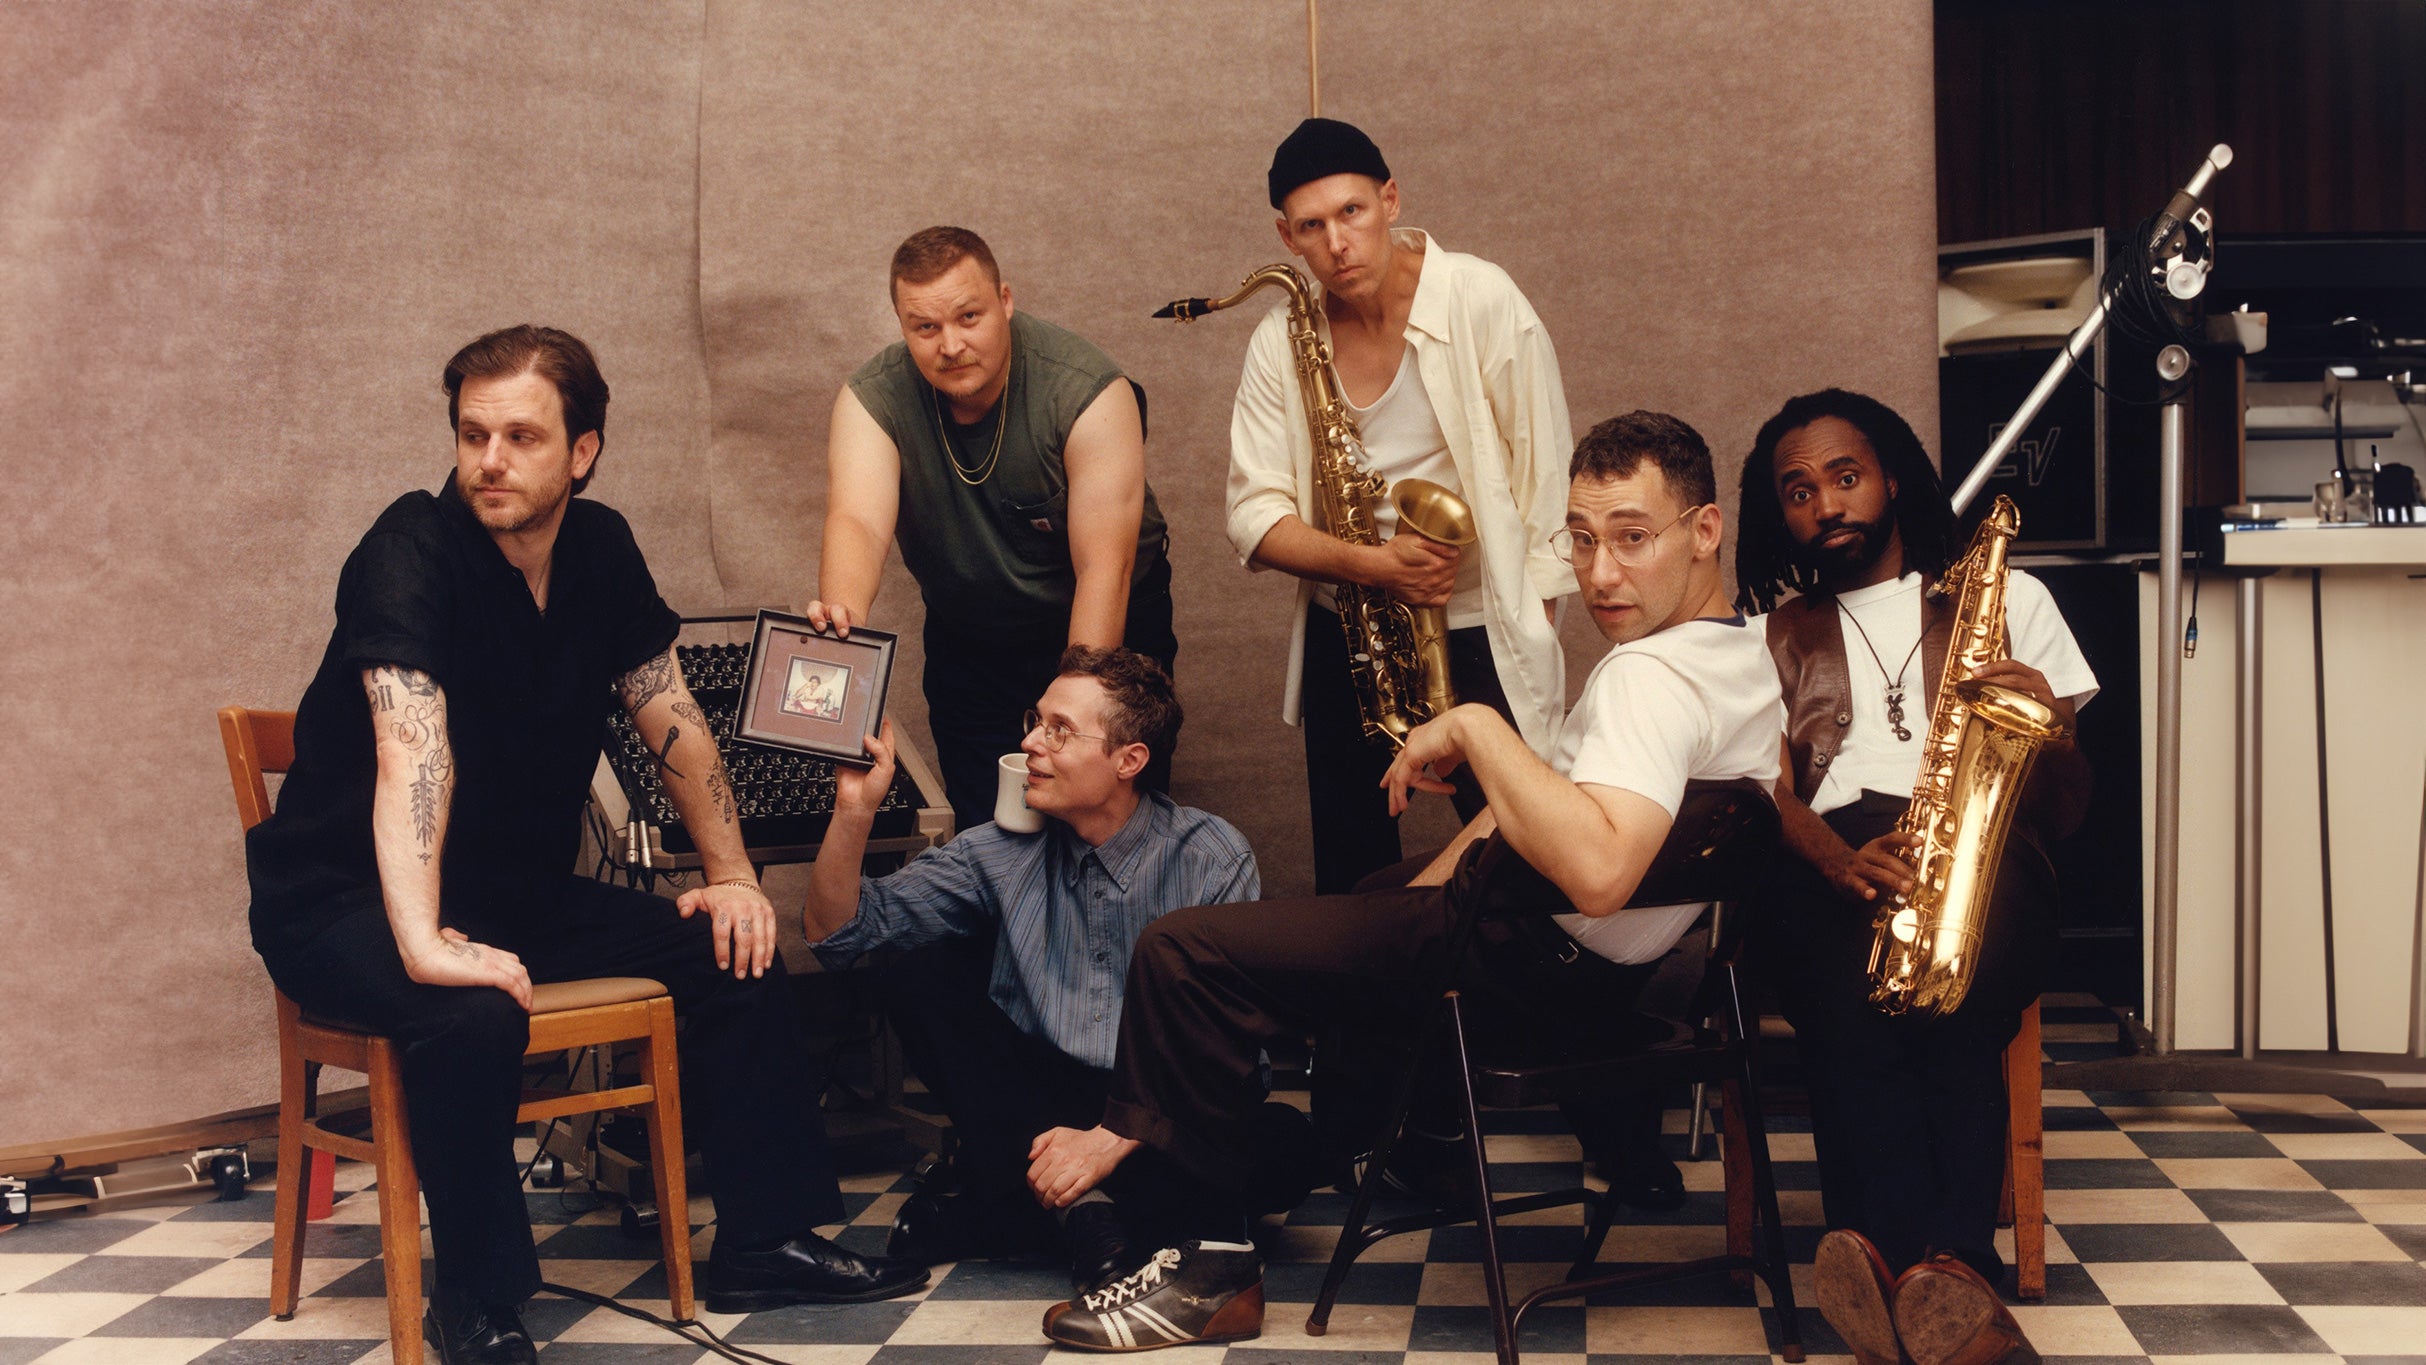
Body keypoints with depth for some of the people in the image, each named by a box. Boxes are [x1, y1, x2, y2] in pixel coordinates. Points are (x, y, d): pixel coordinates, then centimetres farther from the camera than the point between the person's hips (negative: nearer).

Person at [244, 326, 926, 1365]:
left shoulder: (600, 549, 1)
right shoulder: (414, 550, -22)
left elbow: (672, 720, 8)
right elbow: (412, 752, -35)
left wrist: (731, 875, -2)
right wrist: (422, 942, -47)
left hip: (525, 896, 7)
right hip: (347, 902, -7)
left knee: (735, 952, -4)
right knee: (476, 1015, -36)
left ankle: (764, 1240, 7)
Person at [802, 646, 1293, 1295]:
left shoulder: (1211, 858, -9)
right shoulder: (1005, 852, 2)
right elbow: (837, 931, 1)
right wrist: (854, 809, -15)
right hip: (1039, 1101, 3)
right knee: (921, 981, -14)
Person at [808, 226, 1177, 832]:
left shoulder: (1088, 390, -25)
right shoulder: (872, 400, -17)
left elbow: (1104, 569, -29)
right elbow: (858, 520, -34)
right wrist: (843, 612, -57)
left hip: (1105, 633, -2)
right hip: (967, 641, 2)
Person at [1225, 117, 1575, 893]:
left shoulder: (1481, 300, -10)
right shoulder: (1281, 342, -1)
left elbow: (1545, 472, -7)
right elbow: (1255, 516, -4)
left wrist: (1535, 621, -11)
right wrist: (1369, 565, -20)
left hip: (1479, 632, -3)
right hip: (1344, 633, 3)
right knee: (1348, 880, 12)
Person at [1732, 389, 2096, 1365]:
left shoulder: (2005, 597, 23)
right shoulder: (1772, 635, 25)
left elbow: (2064, 810, 16)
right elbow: (1768, 792, 5)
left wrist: (2046, 730, -9)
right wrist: (1841, 859, -19)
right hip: (1825, 862, 0)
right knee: (1853, 994, -38)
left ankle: (1890, 1253, -55)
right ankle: (1948, 1268, -53)